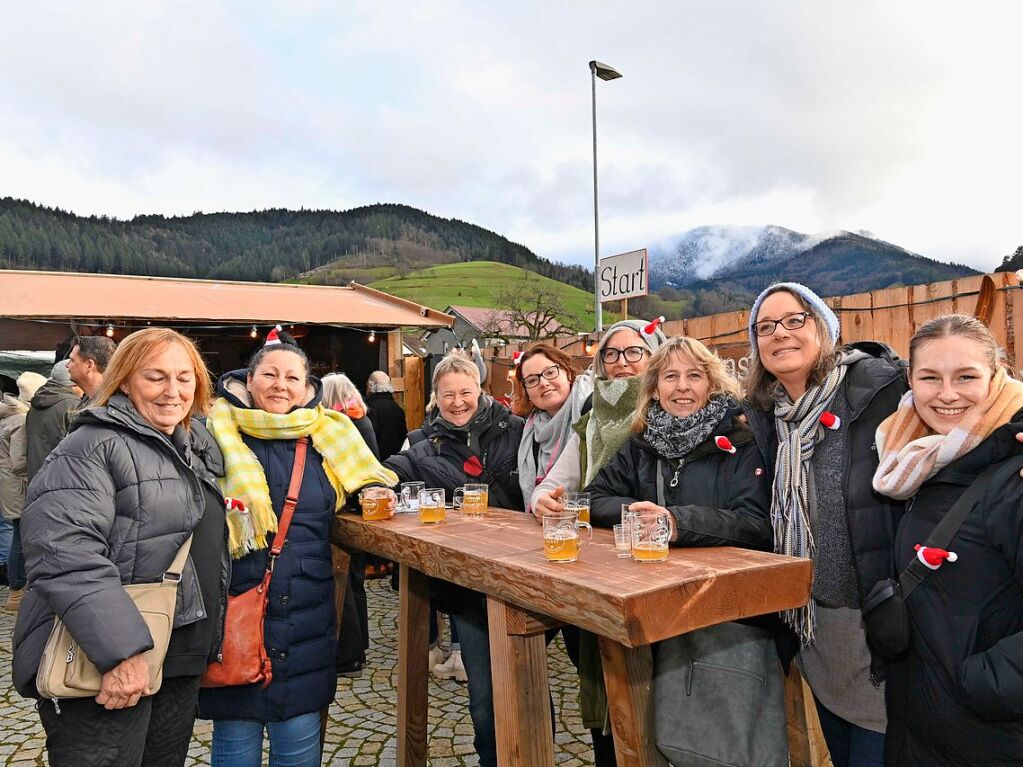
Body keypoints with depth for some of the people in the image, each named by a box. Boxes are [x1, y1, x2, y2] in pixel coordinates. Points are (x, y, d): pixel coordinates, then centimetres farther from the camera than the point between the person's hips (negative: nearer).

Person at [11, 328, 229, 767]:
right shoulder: (94, 446, -12)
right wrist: (121, 651, -28)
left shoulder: (198, 449, 12)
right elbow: (62, 552, -24)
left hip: (181, 665, 8)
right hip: (106, 670, -8)